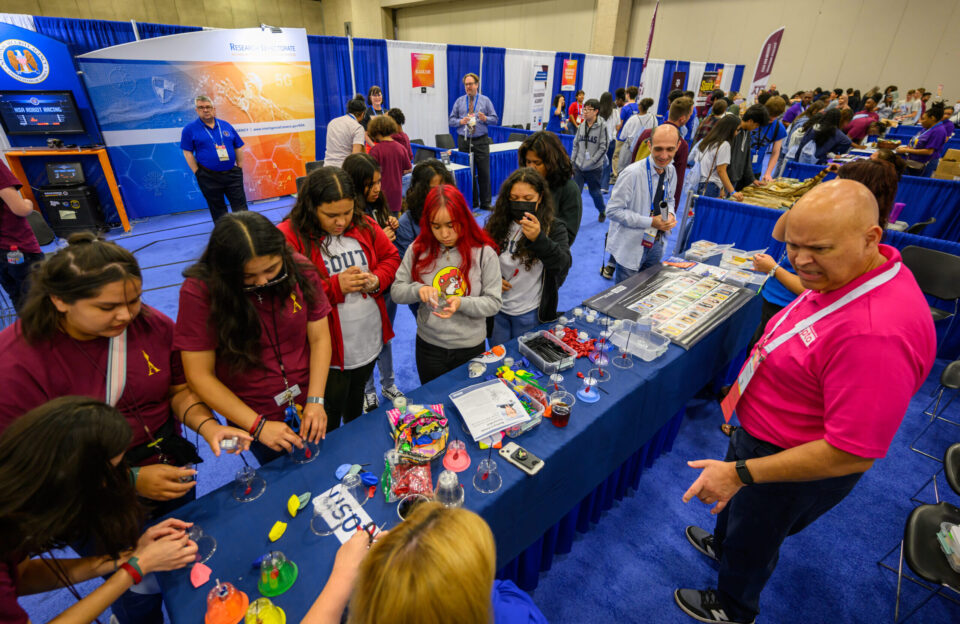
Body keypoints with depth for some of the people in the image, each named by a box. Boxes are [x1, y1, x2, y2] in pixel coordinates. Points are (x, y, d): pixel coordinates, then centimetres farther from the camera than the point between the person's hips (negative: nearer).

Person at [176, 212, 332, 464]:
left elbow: (319, 338, -7)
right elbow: (200, 375, -15)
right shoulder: (199, 291, -19)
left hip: (310, 407, 2)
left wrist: (316, 401, -15)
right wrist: (258, 425, -18)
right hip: (253, 418, -2)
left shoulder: (300, 270, -12)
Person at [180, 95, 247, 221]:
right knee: (218, 210, 7)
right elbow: (187, 153, -1)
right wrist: (197, 173, -7)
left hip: (232, 174, 2)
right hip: (209, 178, -2)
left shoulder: (226, 125, 9)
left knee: (240, 206, 2)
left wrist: (240, 167, 7)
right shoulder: (190, 129, 0)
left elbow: (238, 148, 13)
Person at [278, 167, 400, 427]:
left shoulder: (364, 225, 0)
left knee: (357, 400, 31)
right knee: (328, 423, 13)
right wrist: (335, 286, -27)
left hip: (370, 342, 6)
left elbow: (391, 257, 8)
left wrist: (376, 280, -13)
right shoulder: (288, 237, -17)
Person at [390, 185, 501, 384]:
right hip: (429, 346, 2)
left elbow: (493, 303, -11)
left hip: (470, 347, -1)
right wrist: (418, 290, -24)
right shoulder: (418, 249, -6)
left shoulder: (484, 253, -12)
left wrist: (462, 303, -29)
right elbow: (396, 291, -3)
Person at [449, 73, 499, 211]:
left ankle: (485, 203, 7)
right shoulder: (459, 101, 10)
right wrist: (460, 121, -11)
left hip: (481, 141, -1)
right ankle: (472, 202, 16)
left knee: (484, 173, -2)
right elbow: (451, 119, 9)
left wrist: (485, 118, -16)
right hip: (464, 141, 1)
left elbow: (495, 119, 5)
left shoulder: (485, 100, 7)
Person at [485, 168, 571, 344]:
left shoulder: (553, 228, -12)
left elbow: (563, 265, -27)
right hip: (498, 309, 3)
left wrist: (538, 239, -42)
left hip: (530, 314, -2)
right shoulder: (498, 224, -4)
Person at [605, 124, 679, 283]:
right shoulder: (632, 173, -23)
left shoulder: (671, 171, 1)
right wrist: (651, 222, -24)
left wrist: (671, 215, -8)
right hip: (631, 247, -7)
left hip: (656, 244, 7)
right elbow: (614, 210, -22)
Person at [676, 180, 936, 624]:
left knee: (751, 541, 21)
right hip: (761, 434, 8)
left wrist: (740, 473, -30)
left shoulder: (876, 333, -40)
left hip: (798, 467, -8)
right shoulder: (844, 274, -11)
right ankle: (722, 544, 65)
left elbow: (852, 453, -35)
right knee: (735, 506, 34)